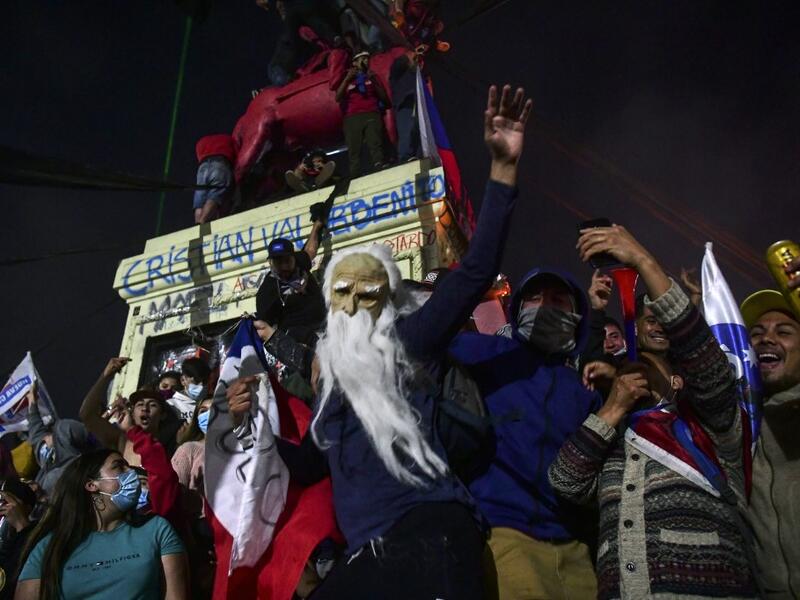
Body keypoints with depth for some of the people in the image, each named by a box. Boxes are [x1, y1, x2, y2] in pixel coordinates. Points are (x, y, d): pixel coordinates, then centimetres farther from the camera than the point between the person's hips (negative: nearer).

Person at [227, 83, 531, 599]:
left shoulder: (409, 342, 2)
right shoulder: (332, 377, 20)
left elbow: (475, 273, -10)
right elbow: (309, 464, 28)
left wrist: (503, 168, -17)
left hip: (428, 531, -6)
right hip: (367, 553, 7)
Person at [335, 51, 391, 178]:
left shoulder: (373, 77, 27)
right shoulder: (347, 80, 26)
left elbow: (384, 98, 16)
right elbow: (338, 98, 11)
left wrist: (374, 82, 4)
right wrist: (347, 79, 3)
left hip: (371, 115, 0)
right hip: (352, 118, 1)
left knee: (375, 146, -24)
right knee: (353, 152, -14)